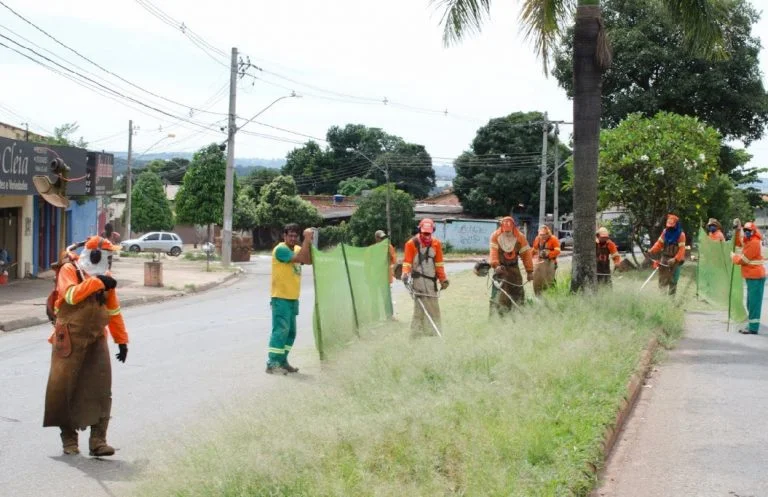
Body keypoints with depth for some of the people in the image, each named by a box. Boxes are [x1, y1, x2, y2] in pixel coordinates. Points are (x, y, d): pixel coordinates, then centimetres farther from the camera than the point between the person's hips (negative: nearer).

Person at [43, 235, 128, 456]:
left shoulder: (104, 277, 13)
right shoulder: (69, 270, -4)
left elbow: (113, 311, 18)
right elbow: (71, 295, -23)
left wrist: (121, 340, 16)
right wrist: (97, 282, -21)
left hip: (96, 339, 4)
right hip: (70, 339, -4)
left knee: (101, 389, -5)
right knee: (65, 387, 1)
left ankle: (98, 440, -4)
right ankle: (69, 438, 14)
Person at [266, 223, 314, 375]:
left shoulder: (297, 248, 12)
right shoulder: (281, 249, -12)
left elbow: (309, 260, -4)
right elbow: (299, 258, -25)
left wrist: (309, 242, -12)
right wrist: (307, 240, -22)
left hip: (293, 298, 9)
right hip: (281, 298, -9)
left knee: (291, 331, 13)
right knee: (281, 330, -13)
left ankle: (282, 361, 22)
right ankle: (272, 363, -13)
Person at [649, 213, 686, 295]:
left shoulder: (680, 234, -11)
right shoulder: (665, 232, 4)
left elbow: (681, 249, -15)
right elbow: (659, 243, 5)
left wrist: (675, 259, -25)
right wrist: (651, 251, -11)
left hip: (675, 260, -5)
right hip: (664, 258, 5)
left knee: (673, 281, 0)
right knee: (662, 280, 9)